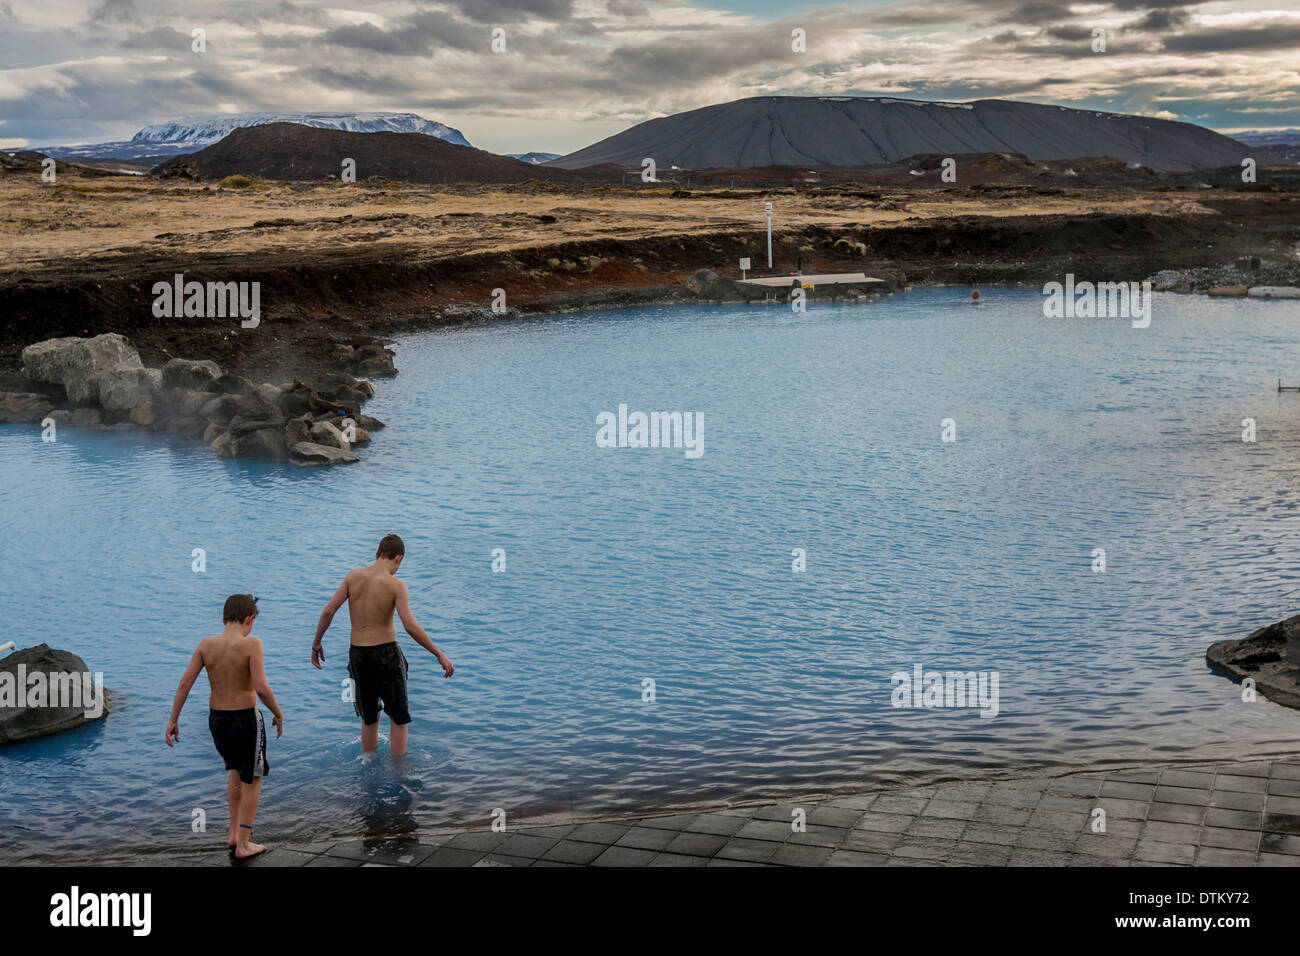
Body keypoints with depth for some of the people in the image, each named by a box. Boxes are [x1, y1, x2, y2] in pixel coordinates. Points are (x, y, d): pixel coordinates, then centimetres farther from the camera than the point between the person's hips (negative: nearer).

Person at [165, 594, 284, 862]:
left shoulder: (206, 644, -4)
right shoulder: (251, 644, -17)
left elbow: (185, 683, -6)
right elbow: (261, 688, -23)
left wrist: (173, 720, 1)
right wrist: (278, 715, -9)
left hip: (216, 719, 5)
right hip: (246, 719, -5)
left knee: (236, 771, 28)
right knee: (252, 780, 13)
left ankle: (234, 834, 32)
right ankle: (243, 845, 15)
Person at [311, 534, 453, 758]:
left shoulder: (354, 575, -2)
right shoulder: (395, 585, -13)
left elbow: (328, 611, -4)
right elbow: (411, 627, -20)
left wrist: (316, 644, 10)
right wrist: (440, 655, -14)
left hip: (357, 653, 4)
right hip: (386, 653, -4)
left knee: (369, 718, 22)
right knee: (399, 718, 12)